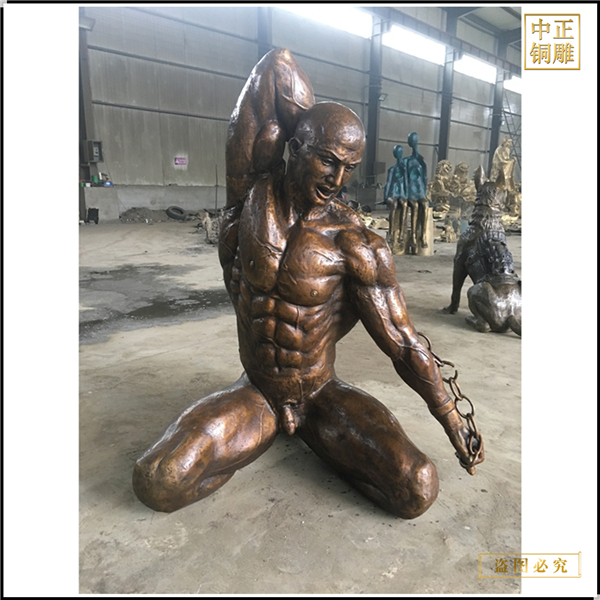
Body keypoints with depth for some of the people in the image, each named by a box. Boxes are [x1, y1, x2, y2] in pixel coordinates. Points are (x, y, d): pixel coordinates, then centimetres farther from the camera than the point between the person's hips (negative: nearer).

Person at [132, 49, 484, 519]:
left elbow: (404, 344, -9)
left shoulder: (358, 248, -17)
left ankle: (324, 441, 9)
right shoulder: (253, 192, -11)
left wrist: (451, 419, -3)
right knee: (157, 484, -19)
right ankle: (262, 432, 8)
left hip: (323, 397, -1)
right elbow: (277, 68, -10)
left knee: (417, 491, -18)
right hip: (255, 396, 1)